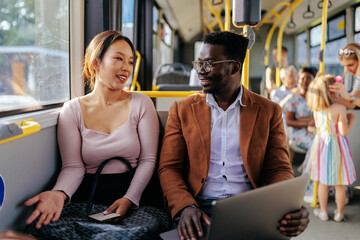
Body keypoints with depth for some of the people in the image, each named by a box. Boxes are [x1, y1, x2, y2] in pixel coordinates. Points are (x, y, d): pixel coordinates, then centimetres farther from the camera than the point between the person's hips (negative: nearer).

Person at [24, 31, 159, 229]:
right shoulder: (72, 110, 5)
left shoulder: (141, 104, 4)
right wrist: (59, 193, -22)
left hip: (132, 194, -1)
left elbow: (148, 160, 1)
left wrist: (130, 198, -14)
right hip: (86, 196, 1)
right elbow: (73, 166, -1)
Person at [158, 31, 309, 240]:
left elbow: (279, 169, 4)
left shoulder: (269, 111, 8)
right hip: (201, 208, -1)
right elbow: (169, 168, 4)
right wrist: (185, 207, -17)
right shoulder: (182, 110, 9)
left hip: (251, 208, 1)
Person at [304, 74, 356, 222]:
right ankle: (339, 213, 24)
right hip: (337, 146, -4)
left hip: (321, 145, 4)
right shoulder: (340, 108, -19)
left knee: (323, 182, 16)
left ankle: (323, 211, 26)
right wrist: (350, 120, -1)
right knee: (339, 184, 12)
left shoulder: (316, 109, -3)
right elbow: (344, 131, -19)